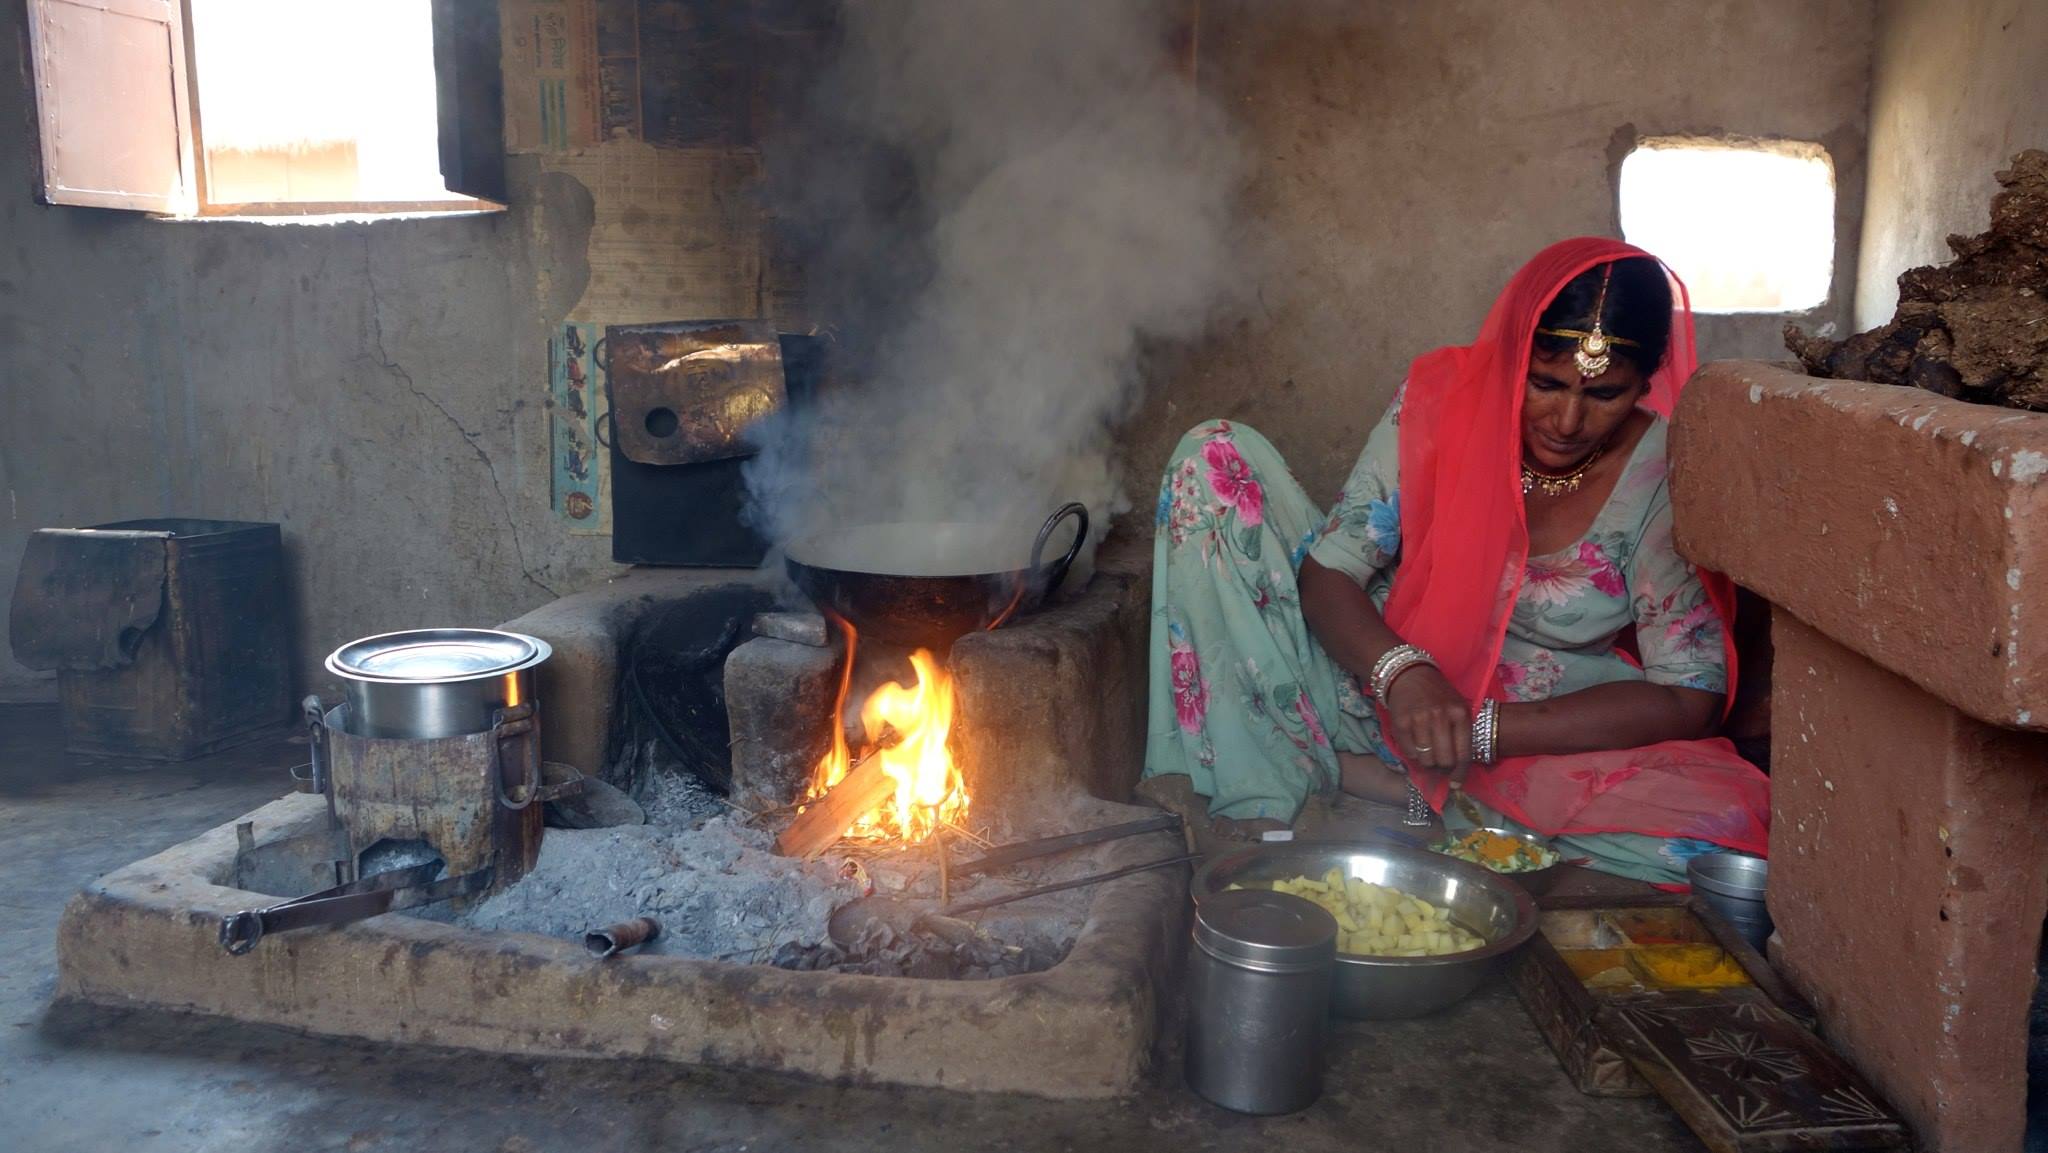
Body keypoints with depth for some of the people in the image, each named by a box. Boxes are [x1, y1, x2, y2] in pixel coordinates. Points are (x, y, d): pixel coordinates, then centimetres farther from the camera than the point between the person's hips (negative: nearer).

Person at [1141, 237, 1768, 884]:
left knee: (1723, 826, -32)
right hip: (1381, 690, 1)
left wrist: (1482, 730, -24)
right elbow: (1326, 571, -12)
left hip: (1536, 732, 0)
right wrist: (1402, 673, -33)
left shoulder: (1663, 476, -15)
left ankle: (1343, 774, -23)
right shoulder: (1442, 398, -12)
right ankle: (1257, 807, -23)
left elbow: (1690, 696, -15)